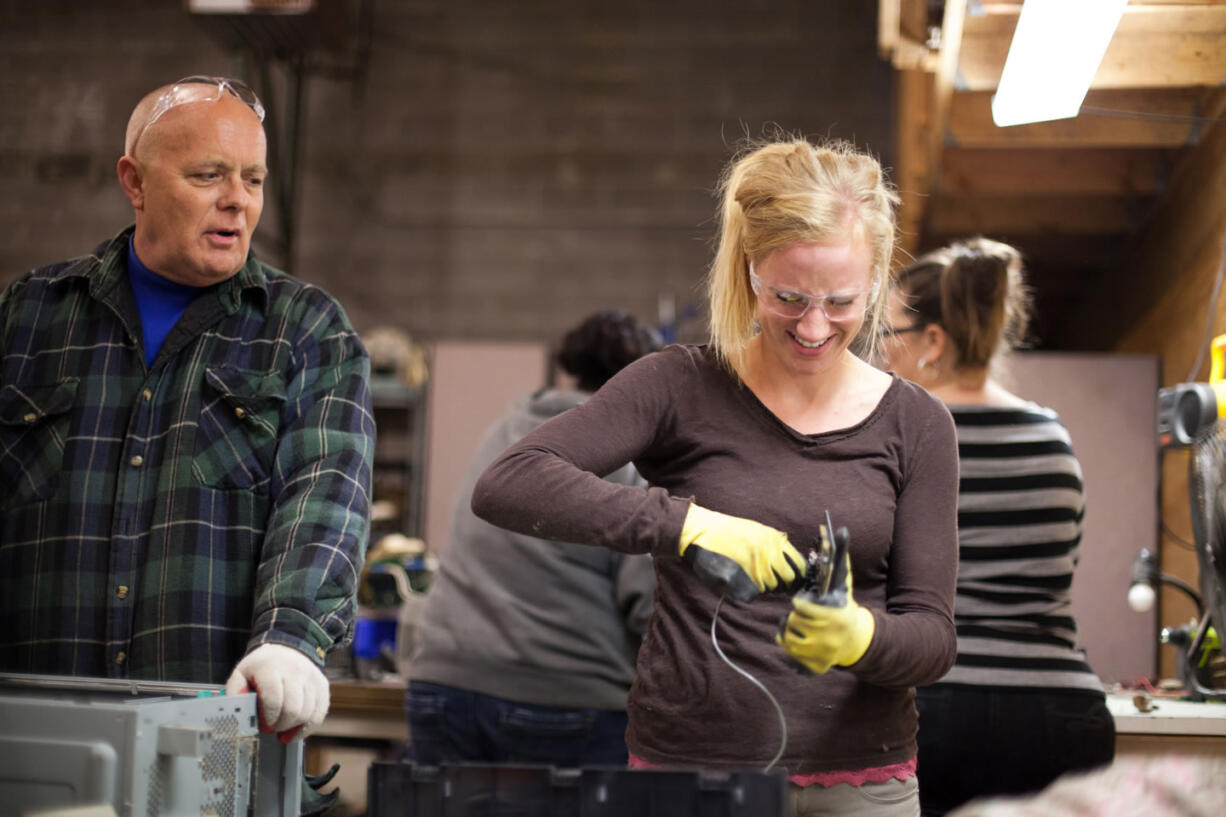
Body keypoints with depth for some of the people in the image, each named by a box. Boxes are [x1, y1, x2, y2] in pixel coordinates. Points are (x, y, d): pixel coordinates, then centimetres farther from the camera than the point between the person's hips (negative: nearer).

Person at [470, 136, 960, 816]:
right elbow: (506, 485, -16)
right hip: (687, 762, -1)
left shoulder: (915, 426, 2)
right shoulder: (681, 387, -5)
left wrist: (858, 637, -23)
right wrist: (683, 523, -27)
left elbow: (931, 634, 0)